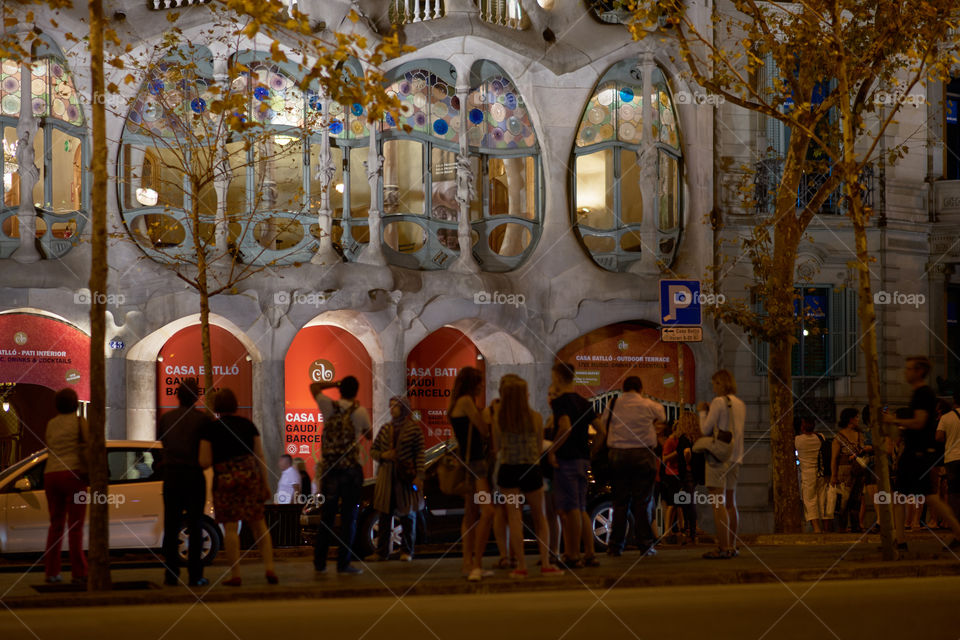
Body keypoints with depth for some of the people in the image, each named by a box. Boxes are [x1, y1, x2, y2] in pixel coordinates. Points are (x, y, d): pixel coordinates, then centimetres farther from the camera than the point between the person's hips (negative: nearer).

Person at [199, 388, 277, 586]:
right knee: (258, 524, 11)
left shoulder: (210, 428, -2)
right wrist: (266, 484, 10)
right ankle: (269, 568, 1)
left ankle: (235, 575, 0)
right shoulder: (248, 425, 7)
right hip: (250, 474, 3)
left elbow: (205, 462, -4)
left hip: (225, 479, -3)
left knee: (230, 527, 1)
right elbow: (260, 456, 6)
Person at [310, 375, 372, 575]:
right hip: (351, 468, -3)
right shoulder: (359, 411, -5)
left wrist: (336, 384, 18)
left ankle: (319, 562, 15)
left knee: (327, 516, 12)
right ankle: (343, 564, -2)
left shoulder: (329, 406, 1)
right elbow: (369, 435, 11)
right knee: (349, 517, 1)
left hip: (329, 468, 3)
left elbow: (314, 386, 19)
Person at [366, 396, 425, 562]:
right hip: (387, 475, 4)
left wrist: (419, 476, -12)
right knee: (385, 513, 3)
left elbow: (419, 453, -5)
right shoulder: (385, 428, 11)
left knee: (407, 514, 3)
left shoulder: (414, 428, -2)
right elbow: (373, 450, 17)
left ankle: (406, 551, 10)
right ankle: (382, 551, 7)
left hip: (406, 476, -4)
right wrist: (383, 455, -5)